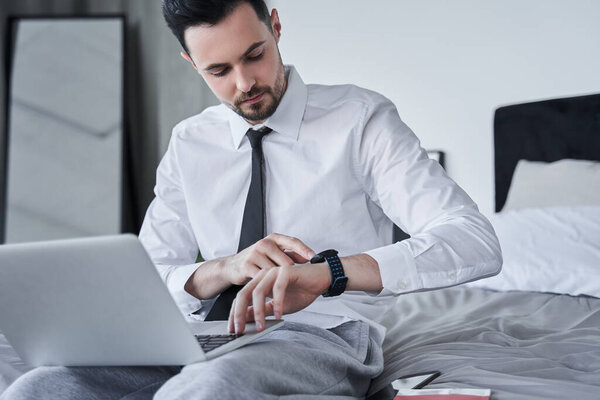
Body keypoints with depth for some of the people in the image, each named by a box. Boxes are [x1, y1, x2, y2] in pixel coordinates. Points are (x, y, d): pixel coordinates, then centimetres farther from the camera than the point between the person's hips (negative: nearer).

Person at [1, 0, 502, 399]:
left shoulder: (360, 119, -1)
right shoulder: (188, 145, 13)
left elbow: (477, 243, -13)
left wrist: (327, 271, -28)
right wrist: (226, 268, -15)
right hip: (209, 342, 5)